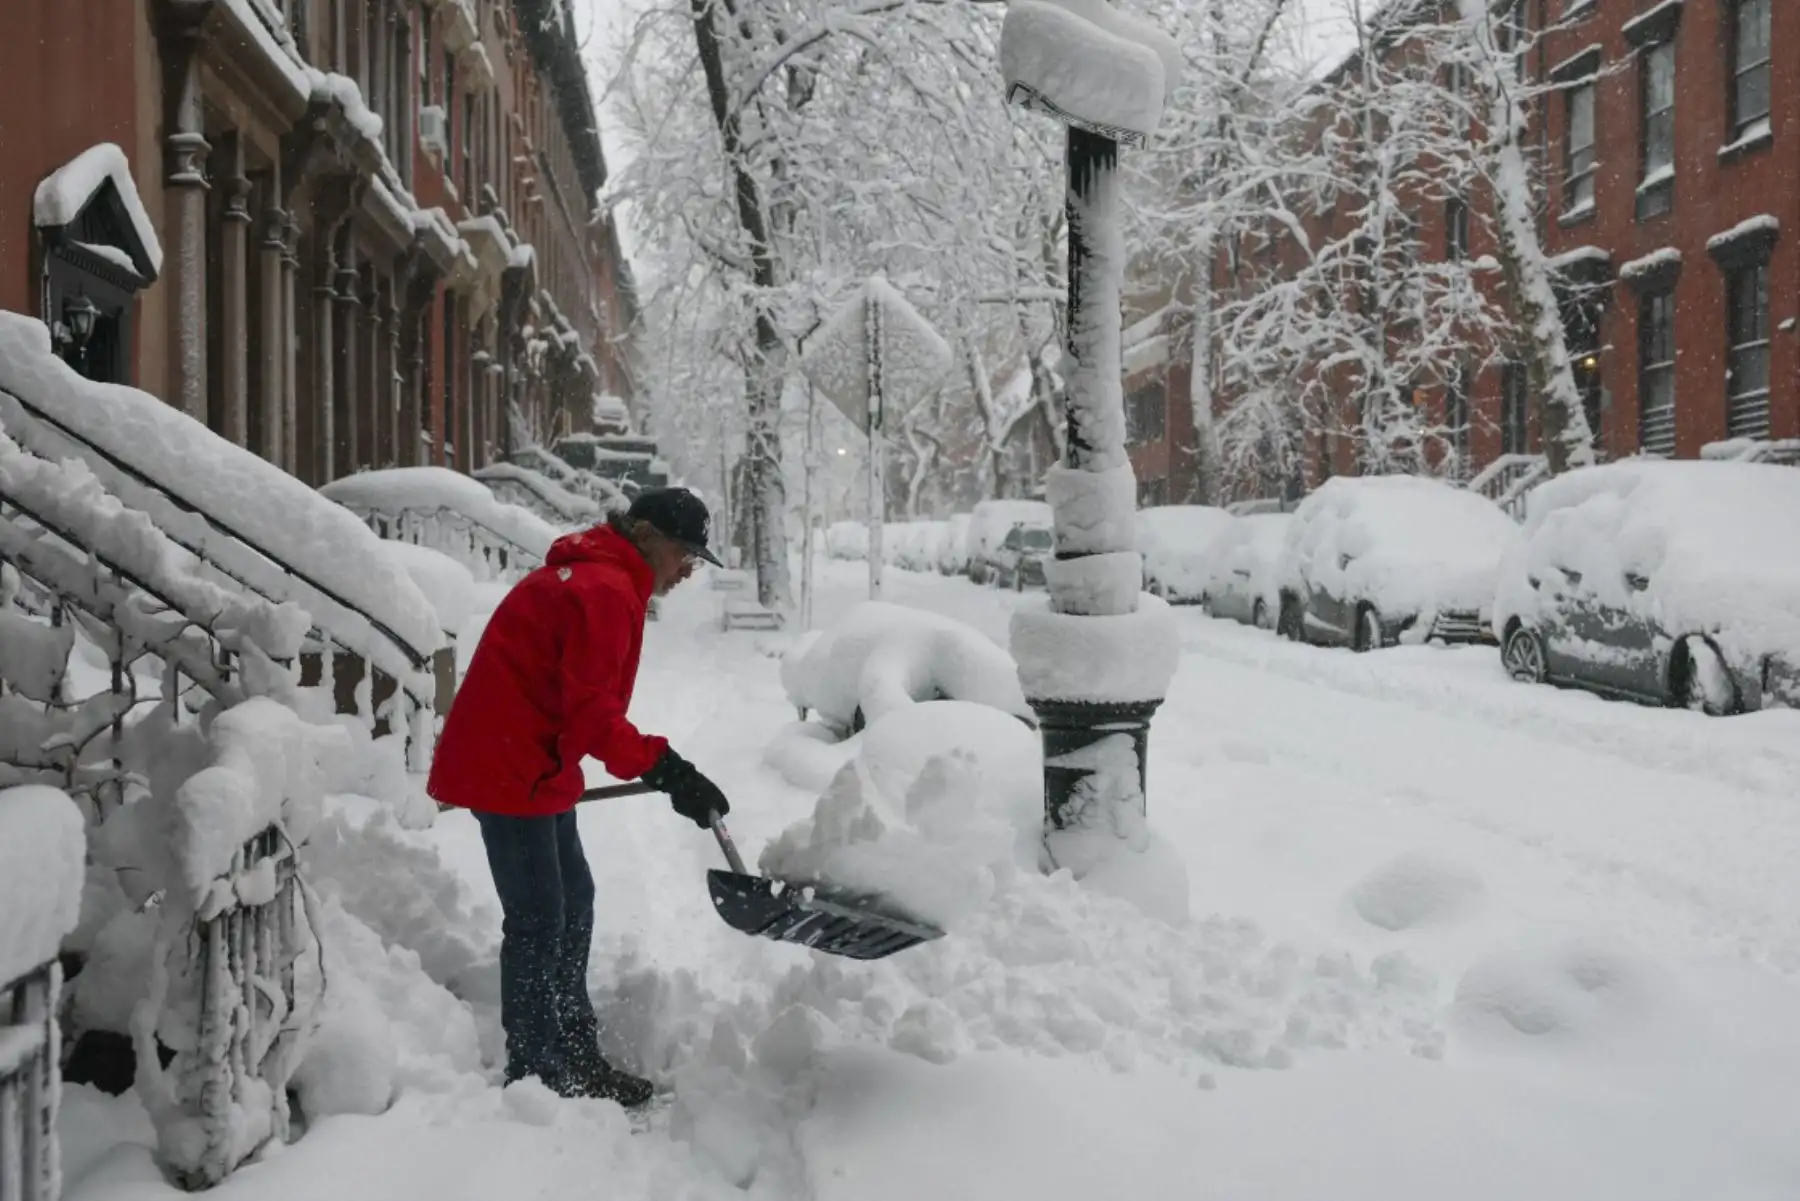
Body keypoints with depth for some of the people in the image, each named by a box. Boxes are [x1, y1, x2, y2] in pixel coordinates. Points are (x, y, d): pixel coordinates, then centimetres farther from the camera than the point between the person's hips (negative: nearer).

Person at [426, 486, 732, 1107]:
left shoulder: (594, 576, 17)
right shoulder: (606, 591, -18)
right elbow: (591, 712, -24)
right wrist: (664, 769, -27)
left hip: (530, 766, 11)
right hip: (512, 770, -11)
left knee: (572, 902, 15)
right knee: (538, 918, -6)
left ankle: (575, 1056, 23)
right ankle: (535, 1072, 3)